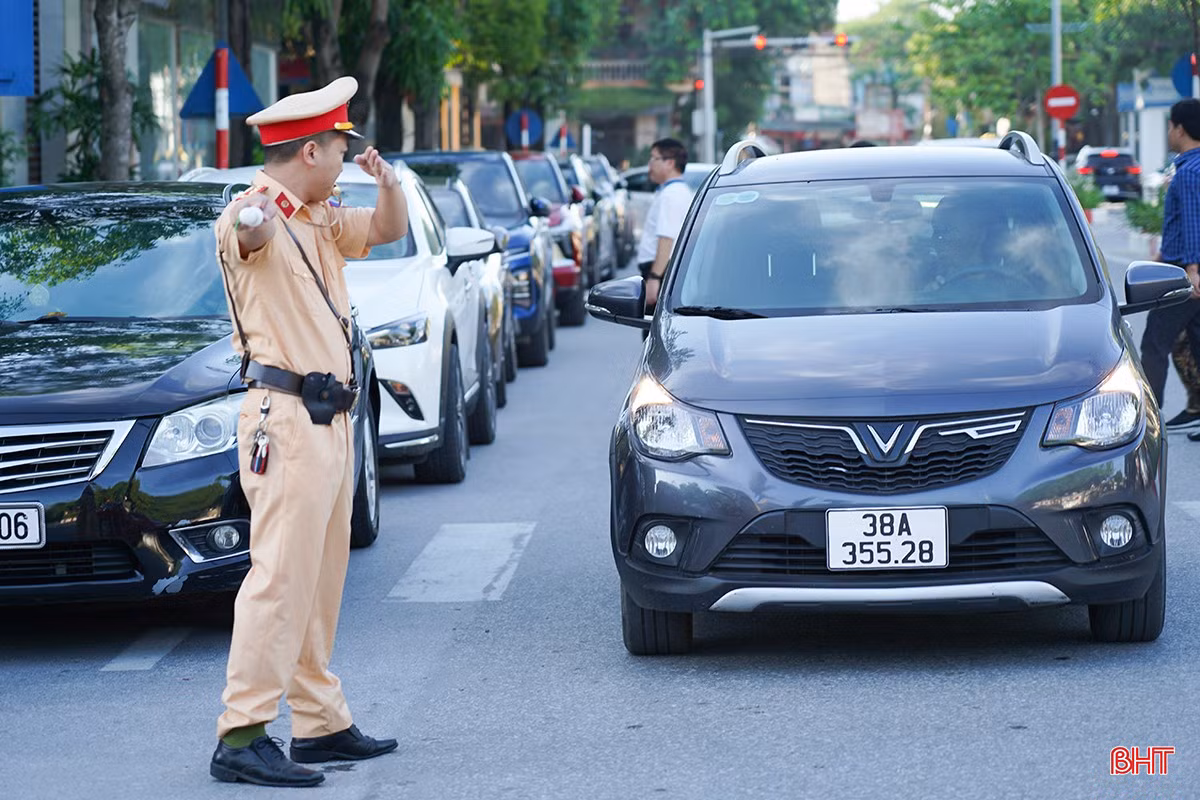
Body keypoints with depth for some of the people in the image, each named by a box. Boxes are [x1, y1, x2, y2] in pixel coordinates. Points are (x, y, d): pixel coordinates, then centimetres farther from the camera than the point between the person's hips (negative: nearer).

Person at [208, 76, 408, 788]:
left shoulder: (319, 221, 16)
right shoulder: (256, 217, -13)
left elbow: (388, 229, 25)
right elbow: (254, 232, -37)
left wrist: (388, 182, 3)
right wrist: (252, 223, -62)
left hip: (331, 421, 10)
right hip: (286, 417, -10)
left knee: (322, 578, 15)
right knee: (281, 575, -15)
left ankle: (322, 723, 24)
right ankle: (242, 736, -16)